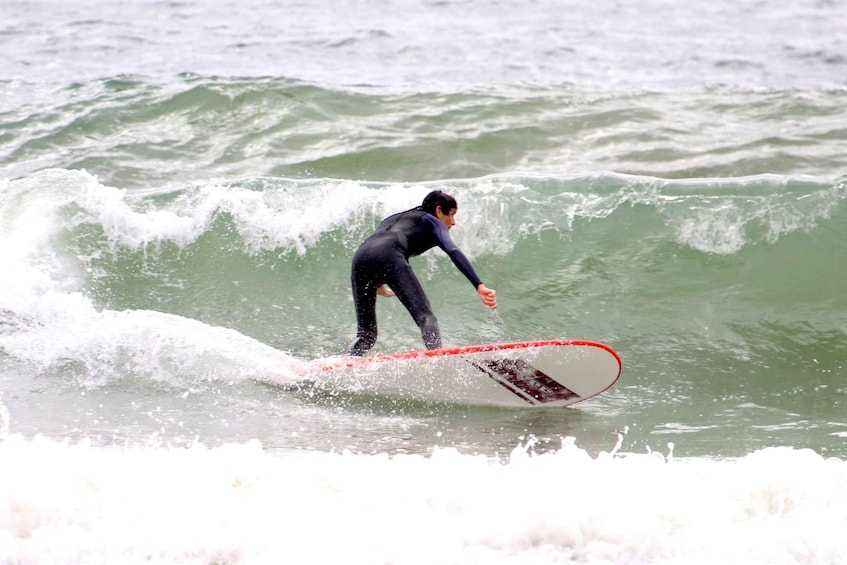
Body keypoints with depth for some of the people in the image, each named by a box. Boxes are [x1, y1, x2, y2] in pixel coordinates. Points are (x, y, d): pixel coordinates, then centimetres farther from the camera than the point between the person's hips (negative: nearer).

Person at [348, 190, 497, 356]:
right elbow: (453, 251, 4)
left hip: (360, 257, 6)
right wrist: (479, 286, -7)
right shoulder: (431, 222, 22)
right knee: (425, 317, -14)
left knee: (366, 335, 14)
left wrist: (377, 284, 60)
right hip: (390, 258, -6)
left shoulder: (393, 218, 42)